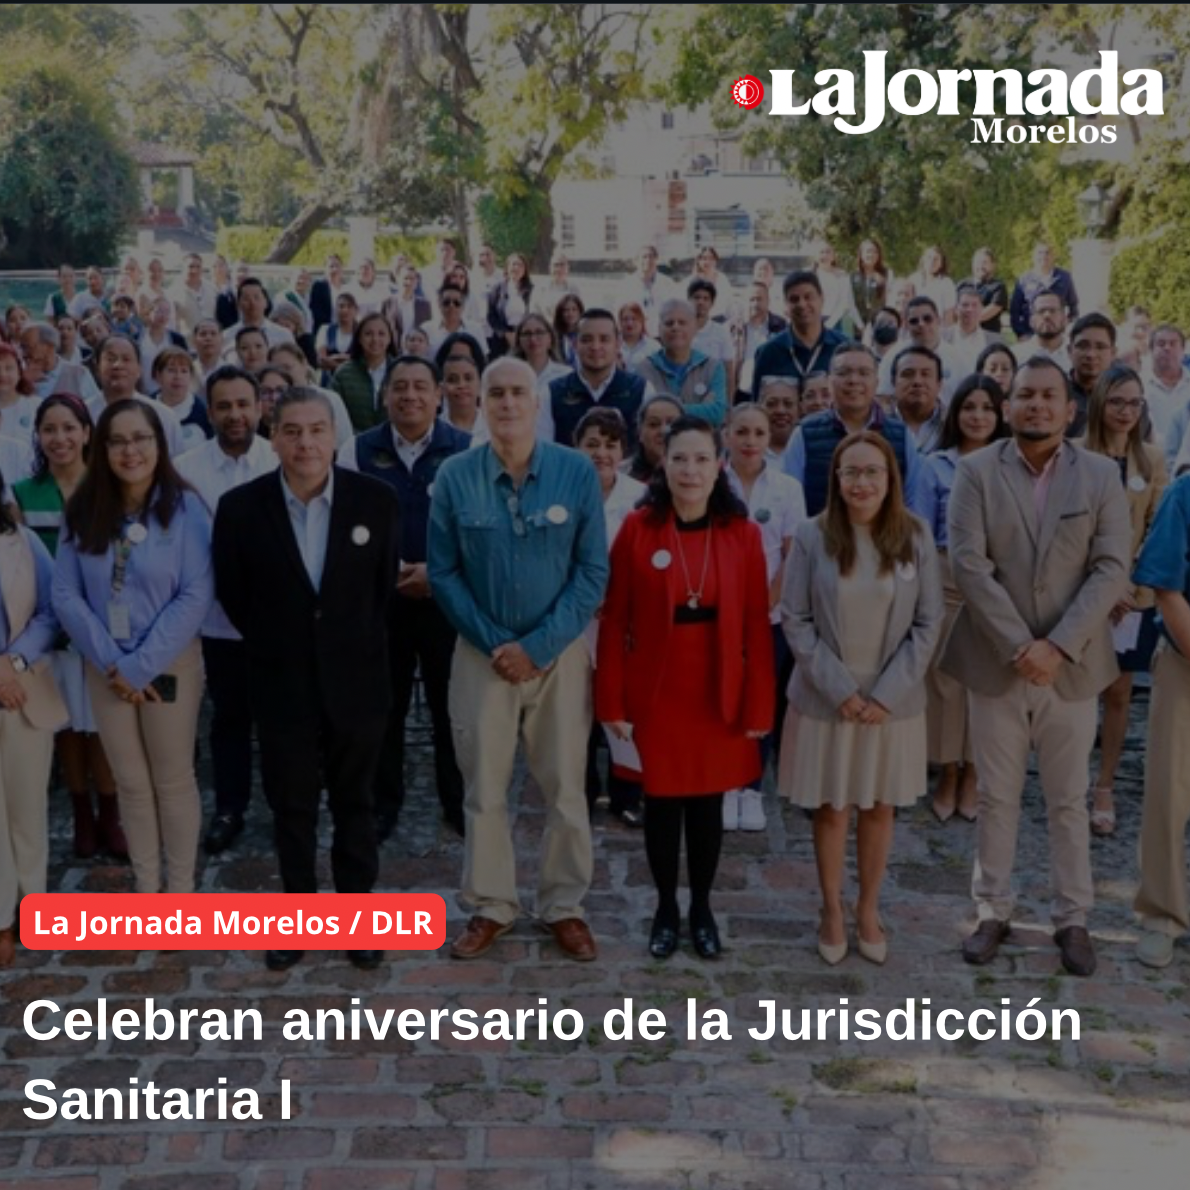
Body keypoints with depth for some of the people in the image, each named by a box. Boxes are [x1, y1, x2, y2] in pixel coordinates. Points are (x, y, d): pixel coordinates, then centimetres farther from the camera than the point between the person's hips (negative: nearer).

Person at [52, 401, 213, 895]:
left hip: (169, 665, -3)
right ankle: (146, 886, 29)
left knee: (173, 779, 10)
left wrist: (141, 666, -17)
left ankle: (180, 888, 25)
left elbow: (195, 596, -15)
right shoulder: (82, 510, -1)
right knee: (130, 782, 14)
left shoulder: (185, 507, -10)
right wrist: (111, 663, -13)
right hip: (105, 669, 3)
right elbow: (65, 594, -4)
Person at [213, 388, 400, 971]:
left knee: (354, 803, 14)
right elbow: (231, 593, 3)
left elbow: (387, 584, 3)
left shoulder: (376, 499, -9)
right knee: (291, 806, 13)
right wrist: (274, 646, 6)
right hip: (282, 683, 0)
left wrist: (358, 645, 5)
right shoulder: (240, 506, -9)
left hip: (355, 678, 0)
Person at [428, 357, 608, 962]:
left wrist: (538, 647, -13)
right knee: (483, 788, 8)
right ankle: (489, 906, 24)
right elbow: (443, 573, -1)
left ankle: (564, 905, 24)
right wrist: (494, 643, -10)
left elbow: (593, 571, -7)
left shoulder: (577, 471, -6)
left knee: (565, 786, 7)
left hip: (560, 652, 0)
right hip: (482, 653, 1)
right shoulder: (455, 476, -4)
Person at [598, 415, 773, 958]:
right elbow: (614, 622, -5)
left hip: (719, 694, 1)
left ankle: (702, 909, 31)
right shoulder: (637, 529, -7)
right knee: (661, 802, 10)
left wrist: (758, 706, -4)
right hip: (654, 693, -1)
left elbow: (756, 626, -3)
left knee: (707, 804, 12)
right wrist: (612, 701, -6)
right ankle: (666, 908, 30)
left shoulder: (743, 534, -4)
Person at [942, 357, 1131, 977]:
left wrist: (1057, 646, -17)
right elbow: (969, 564, -11)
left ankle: (1073, 919, 23)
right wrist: (1017, 646, -17)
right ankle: (992, 912, 23)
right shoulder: (976, 471, -2)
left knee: (1069, 800, 11)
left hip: (1072, 665, 1)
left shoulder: (1102, 476, 1)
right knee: (996, 797, 10)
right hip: (996, 662, 0)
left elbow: (1113, 569, -6)